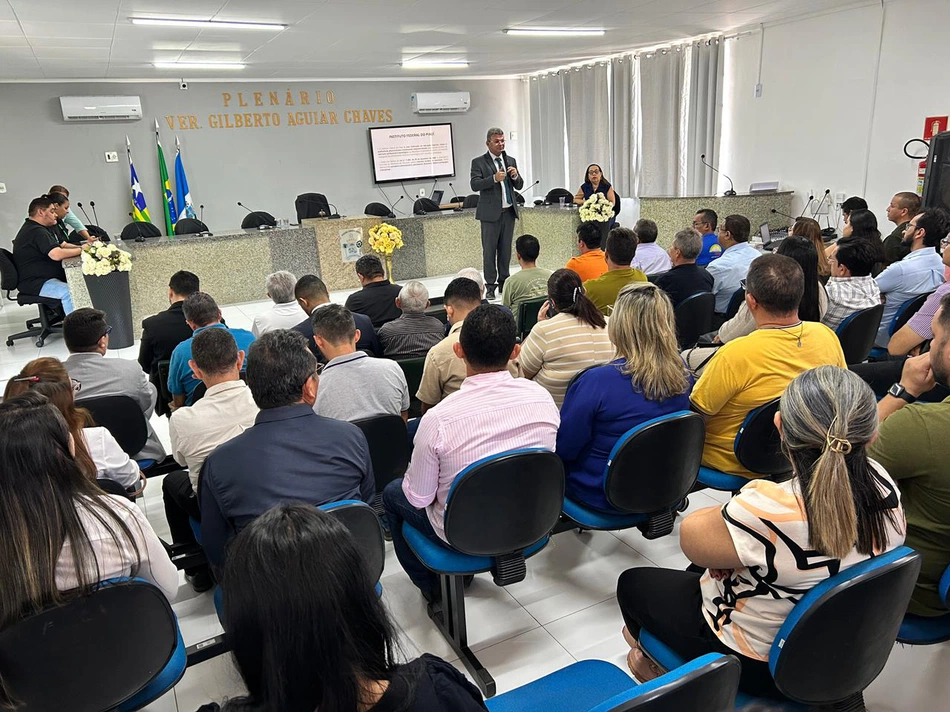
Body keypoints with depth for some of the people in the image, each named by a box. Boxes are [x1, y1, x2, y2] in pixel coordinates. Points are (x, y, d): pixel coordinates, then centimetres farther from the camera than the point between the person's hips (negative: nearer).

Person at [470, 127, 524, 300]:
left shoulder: (511, 161, 14)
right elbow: (474, 185, -13)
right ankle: (490, 286, 4)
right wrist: (494, 178, -24)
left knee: (506, 249, 10)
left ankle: (503, 282, 19)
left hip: (509, 212, 5)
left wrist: (515, 176, -8)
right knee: (489, 250, -1)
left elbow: (519, 186, 14)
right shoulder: (479, 162, -2)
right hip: (491, 213, -5)